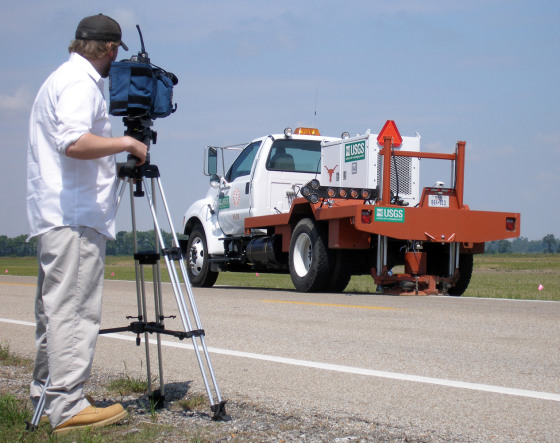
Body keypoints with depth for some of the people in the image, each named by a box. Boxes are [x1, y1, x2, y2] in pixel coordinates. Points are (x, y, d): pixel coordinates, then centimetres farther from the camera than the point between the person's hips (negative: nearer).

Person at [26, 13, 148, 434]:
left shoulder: (61, 78, 22)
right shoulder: (80, 82, -11)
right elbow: (74, 142, -26)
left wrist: (115, 167, 33)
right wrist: (125, 142, -15)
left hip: (55, 217, 11)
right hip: (76, 218, -11)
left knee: (55, 308, 15)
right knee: (73, 311, -11)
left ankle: (45, 393, 23)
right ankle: (68, 407, -11)